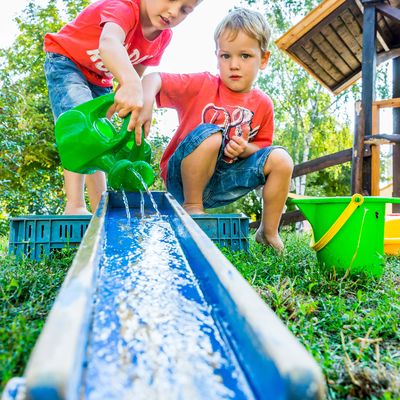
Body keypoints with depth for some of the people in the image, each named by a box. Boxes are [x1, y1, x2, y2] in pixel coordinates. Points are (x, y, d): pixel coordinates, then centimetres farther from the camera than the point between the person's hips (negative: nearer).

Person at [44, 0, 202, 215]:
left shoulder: (164, 36, -10)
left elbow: (137, 73, -1)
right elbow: (109, 42, -55)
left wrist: (134, 108, -15)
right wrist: (130, 83, -74)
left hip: (99, 79, 7)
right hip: (65, 62, -7)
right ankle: (75, 206, -34)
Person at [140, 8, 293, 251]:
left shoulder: (263, 104, 2)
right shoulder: (202, 85, -10)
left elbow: (262, 146, 9)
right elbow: (154, 78, -17)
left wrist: (246, 149, -15)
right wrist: (146, 99, -40)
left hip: (220, 184, 4)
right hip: (182, 177, -4)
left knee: (280, 159, -10)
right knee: (209, 134, -33)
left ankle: (269, 232, 2)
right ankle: (192, 206, -17)